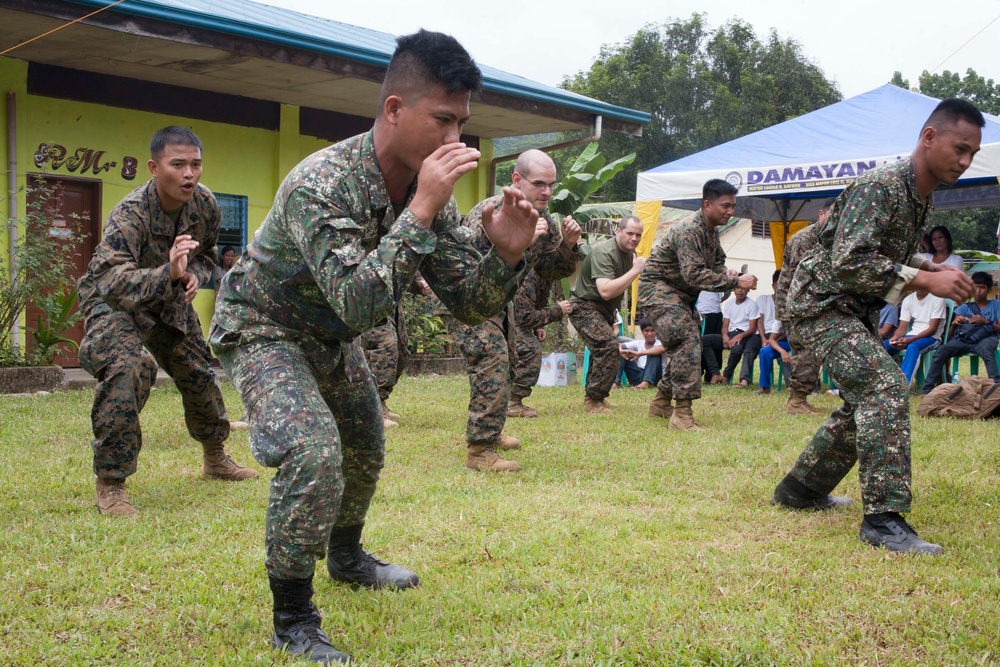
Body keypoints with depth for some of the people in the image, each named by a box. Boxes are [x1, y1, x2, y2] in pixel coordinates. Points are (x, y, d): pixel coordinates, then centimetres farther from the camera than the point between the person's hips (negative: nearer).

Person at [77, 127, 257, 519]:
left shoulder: (205, 204, -16)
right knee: (125, 369, -31)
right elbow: (110, 281, -48)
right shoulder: (129, 215, -35)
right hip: (113, 300, -6)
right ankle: (109, 485, -19)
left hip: (170, 301, 6)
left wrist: (195, 274, -17)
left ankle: (215, 458, 37)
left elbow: (207, 252, 5)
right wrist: (167, 273, -63)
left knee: (199, 373, 11)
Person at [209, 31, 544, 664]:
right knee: (313, 451, -26)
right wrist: (420, 209, -47)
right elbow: (359, 303, -46)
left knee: (365, 453, 20)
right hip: (263, 327, -7)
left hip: (331, 337, 8)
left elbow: (469, 305, -10)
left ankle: (346, 554, 49)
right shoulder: (321, 184, -36)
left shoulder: (432, 192, -14)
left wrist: (505, 256, -30)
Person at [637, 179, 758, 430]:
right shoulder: (689, 230, -25)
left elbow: (717, 260, 18)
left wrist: (725, 272, -7)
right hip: (658, 289, -10)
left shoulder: (711, 229, 6)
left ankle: (661, 403, 30)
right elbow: (694, 275, -32)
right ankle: (682, 413, -24)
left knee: (686, 347, 15)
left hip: (681, 293, 10)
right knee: (687, 343, -23)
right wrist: (736, 282, -33)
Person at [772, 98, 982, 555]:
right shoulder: (880, 186, -23)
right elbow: (848, 262, -31)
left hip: (853, 311, 10)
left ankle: (800, 488, 31)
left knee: (866, 402, 17)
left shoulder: (922, 195, 7)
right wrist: (923, 281, -31)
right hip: (820, 301, -10)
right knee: (884, 385, -25)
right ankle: (883, 518, -24)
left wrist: (934, 269, 1)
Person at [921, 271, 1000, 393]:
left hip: (986, 338, -2)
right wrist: (954, 323, -10)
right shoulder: (965, 307, 21)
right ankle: (927, 389, -26)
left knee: (985, 349, -41)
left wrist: (986, 321, -10)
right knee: (941, 351, -26)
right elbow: (950, 335, 13)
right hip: (964, 340, 2)